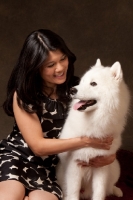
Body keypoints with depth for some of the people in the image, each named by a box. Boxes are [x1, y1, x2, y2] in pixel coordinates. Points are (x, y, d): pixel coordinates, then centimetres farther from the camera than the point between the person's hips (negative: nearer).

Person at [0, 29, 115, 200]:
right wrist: (85, 141, -21)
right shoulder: (22, 95, -9)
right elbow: (38, 146, -14)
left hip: (52, 166, 2)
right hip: (17, 156, -2)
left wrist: (108, 155, -17)